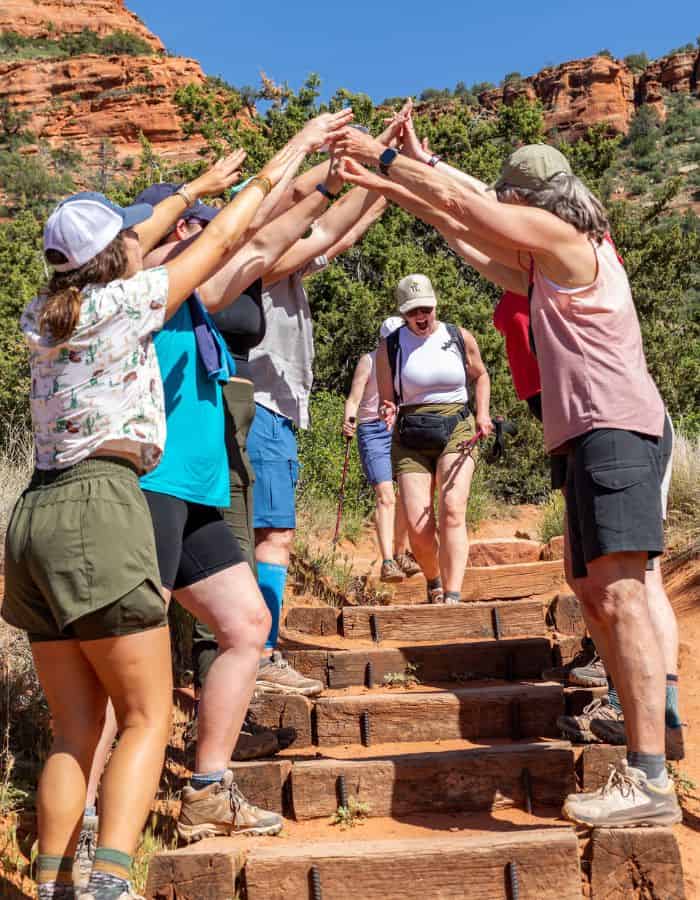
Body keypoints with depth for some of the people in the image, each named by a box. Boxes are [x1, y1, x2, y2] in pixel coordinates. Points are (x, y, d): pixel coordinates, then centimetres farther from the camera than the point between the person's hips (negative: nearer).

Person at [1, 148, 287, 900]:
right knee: (147, 718, 0)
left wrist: (195, 187, 45)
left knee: (74, 732, 11)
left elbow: (116, 247, 33)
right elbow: (222, 241, 13)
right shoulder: (124, 300, 0)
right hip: (99, 510, -7)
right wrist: (265, 181, 31)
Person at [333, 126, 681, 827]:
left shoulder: (561, 235, -3)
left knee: (617, 593, -16)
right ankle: (642, 739, 19)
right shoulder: (556, 259, 24)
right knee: (593, 590, 12)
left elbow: (458, 200, 0)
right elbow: (470, 226, 27)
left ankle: (648, 782, -16)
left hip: (612, 429, -10)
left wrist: (384, 159, 14)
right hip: (596, 435, 10)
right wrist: (390, 183, 30)